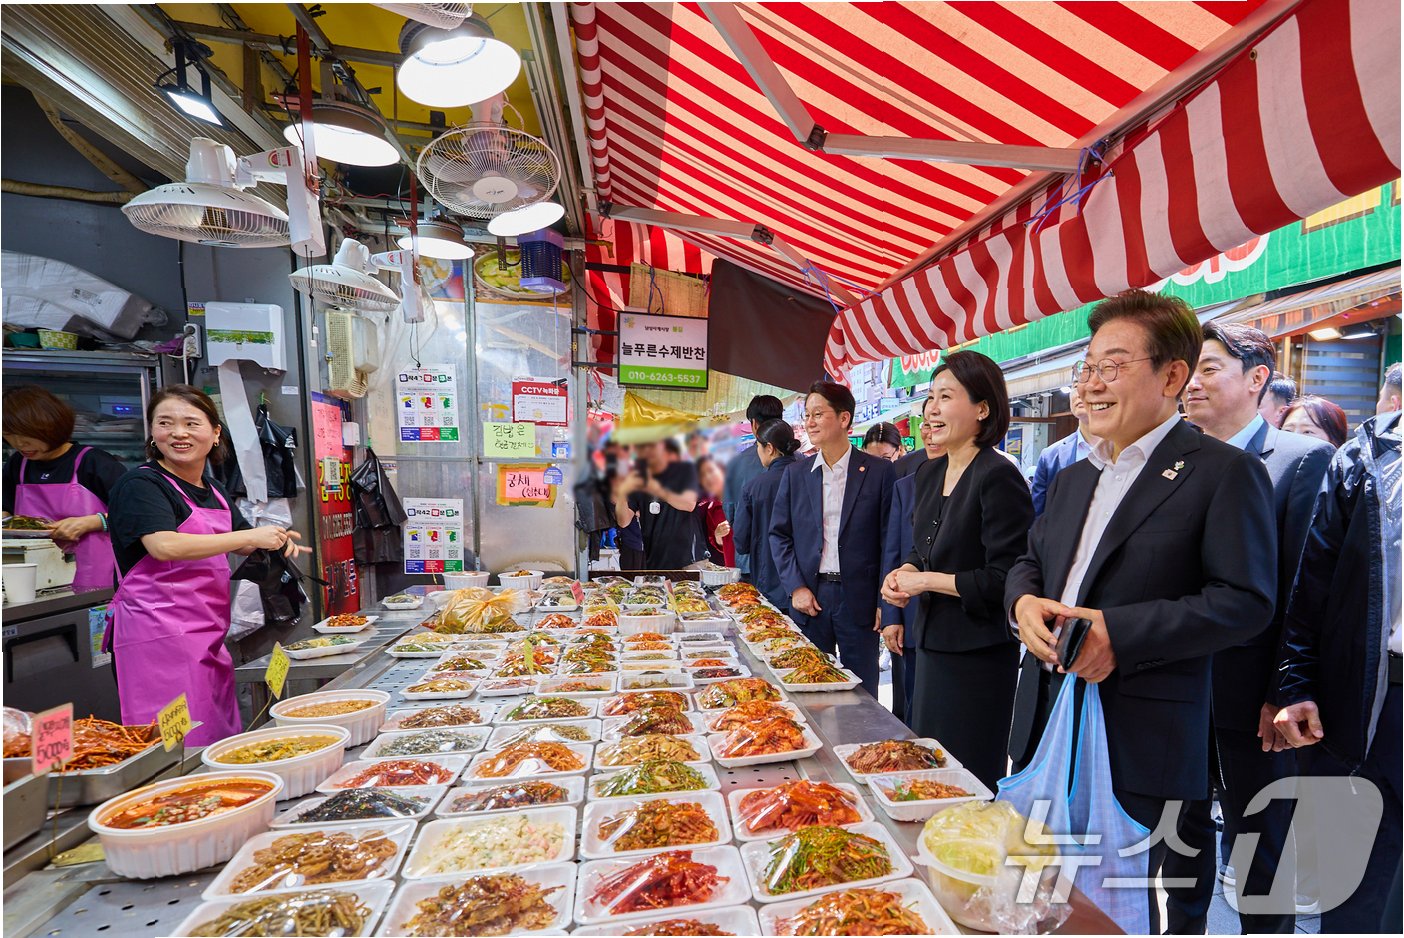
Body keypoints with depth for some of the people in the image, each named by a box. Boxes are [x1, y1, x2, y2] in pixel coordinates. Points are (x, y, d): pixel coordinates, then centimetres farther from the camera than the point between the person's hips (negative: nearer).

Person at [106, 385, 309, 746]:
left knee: (224, 738, 13)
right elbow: (164, 545, -26)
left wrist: (276, 539, 6)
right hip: (159, 632, -8)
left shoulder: (212, 490, 15)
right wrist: (252, 536, -22)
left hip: (208, 632, 8)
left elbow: (242, 543, 28)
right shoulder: (140, 484, -9)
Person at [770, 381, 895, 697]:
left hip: (860, 598, -2)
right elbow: (779, 535, 7)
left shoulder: (879, 471, -3)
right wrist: (795, 587, -3)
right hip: (809, 597, 3)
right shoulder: (795, 474, 5)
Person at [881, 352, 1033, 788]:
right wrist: (903, 573, -2)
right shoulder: (927, 474, 7)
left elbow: (1004, 580, -20)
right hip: (932, 642, 8)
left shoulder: (999, 477, -18)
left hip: (978, 653, -8)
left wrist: (926, 580, -15)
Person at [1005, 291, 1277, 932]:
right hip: (1047, 721, 7)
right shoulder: (1072, 478, 12)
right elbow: (1029, 559, 16)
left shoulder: (1226, 473, -10)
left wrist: (1120, 632, -24)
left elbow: (1246, 601, -15)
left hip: (1136, 740, -6)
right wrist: (1024, 601, -6)